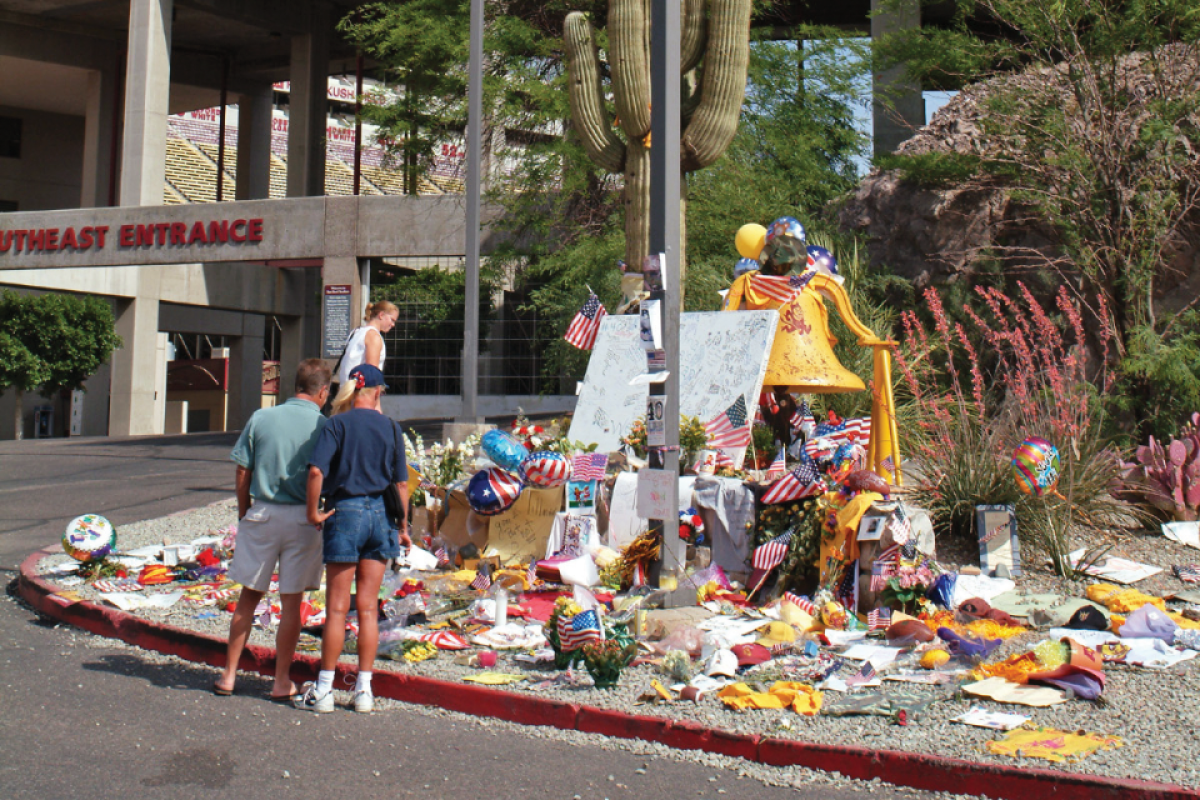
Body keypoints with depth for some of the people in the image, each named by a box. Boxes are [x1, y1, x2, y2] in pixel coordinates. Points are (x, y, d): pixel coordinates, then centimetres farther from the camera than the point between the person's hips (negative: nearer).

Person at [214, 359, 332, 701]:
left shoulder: (261, 418, 0)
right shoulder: (323, 427, -6)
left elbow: (242, 475, 2)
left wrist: (244, 515, 12)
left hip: (261, 515, 2)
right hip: (301, 519, -2)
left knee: (249, 596, 14)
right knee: (291, 601, 7)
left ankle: (229, 675, 20)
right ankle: (282, 682, 15)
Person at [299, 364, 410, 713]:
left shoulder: (338, 423, -5)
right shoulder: (390, 428, 4)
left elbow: (316, 470, -18)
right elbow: (401, 483, 4)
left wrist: (313, 511, -6)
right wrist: (403, 527, 13)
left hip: (345, 513, -3)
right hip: (379, 514, 3)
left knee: (337, 608, 3)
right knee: (368, 608, 9)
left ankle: (324, 690, 10)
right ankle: (364, 690, 13)